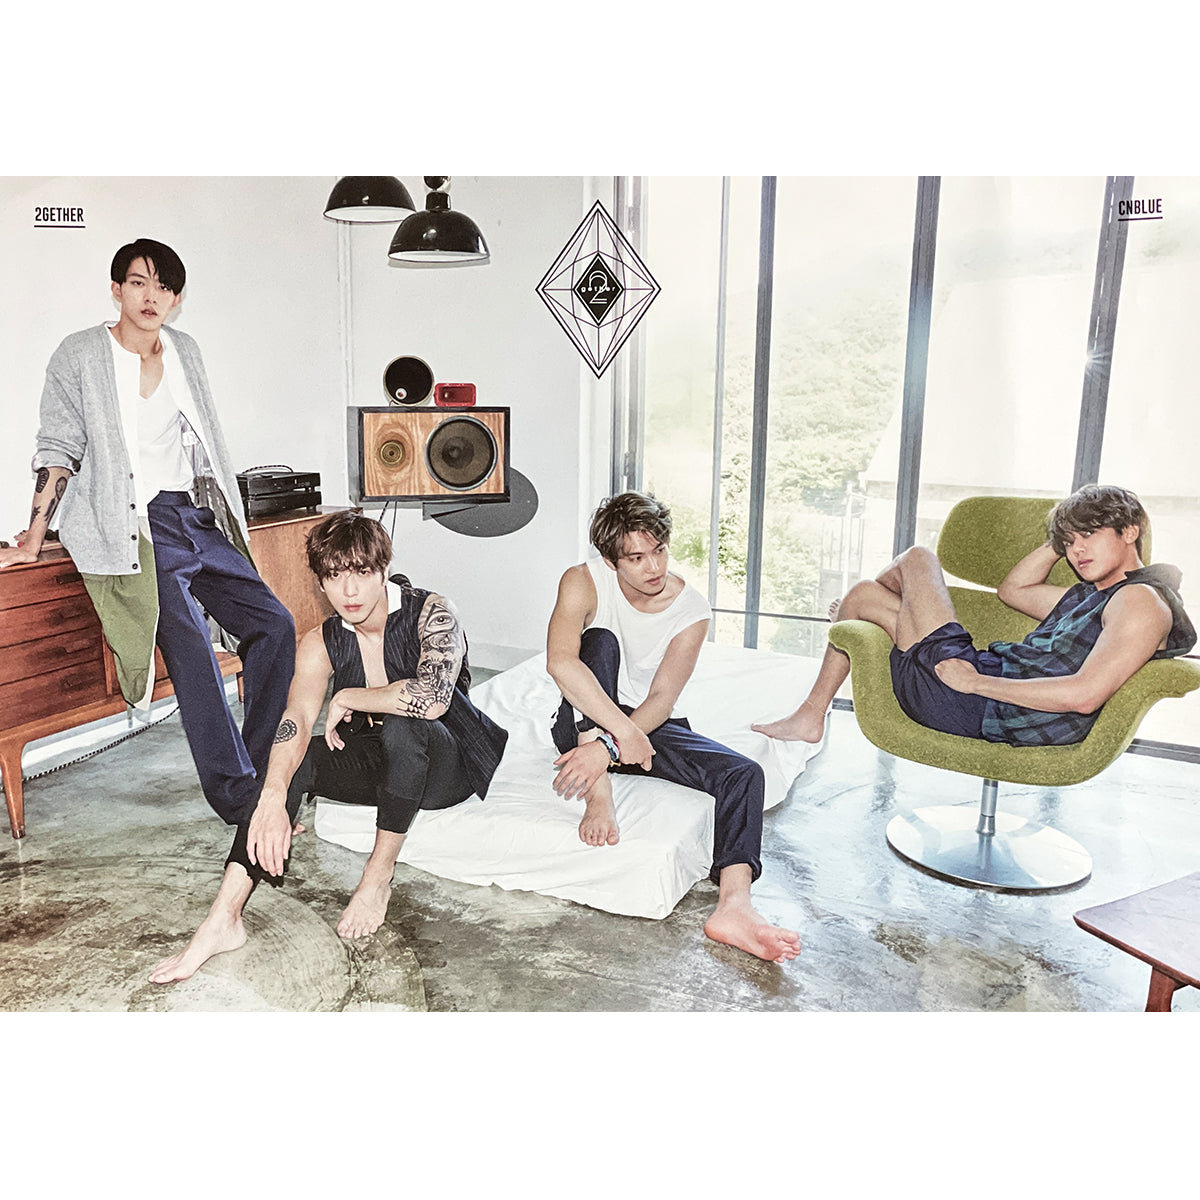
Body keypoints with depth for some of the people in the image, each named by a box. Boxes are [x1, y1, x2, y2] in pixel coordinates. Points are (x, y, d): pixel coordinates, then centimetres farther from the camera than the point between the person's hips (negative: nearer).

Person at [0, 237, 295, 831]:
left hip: (198, 517, 6)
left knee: (273, 625, -6)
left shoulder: (185, 350, 14)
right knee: (189, 644, -20)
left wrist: (226, 516, 21)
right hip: (133, 526, -6)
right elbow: (58, 449, 1)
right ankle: (238, 797, -13)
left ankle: (266, 774, 6)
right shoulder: (80, 356, 0)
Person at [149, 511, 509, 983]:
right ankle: (222, 921, -22)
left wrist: (346, 700, -23)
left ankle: (379, 875, -20)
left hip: (450, 766, -5)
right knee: (287, 758, -19)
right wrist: (272, 797, -41)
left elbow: (432, 698, -38)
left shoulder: (430, 613, -20)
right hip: (381, 763, 5)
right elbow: (295, 721, -22)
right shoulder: (321, 643, -6)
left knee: (402, 725, -36)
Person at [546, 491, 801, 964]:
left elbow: (661, 701, -19)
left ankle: (733, 906, -39)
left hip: (650, 727, 2)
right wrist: (622, 732, -39)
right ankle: (598, 800, -36)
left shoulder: (692, 611, -10)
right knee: (600, 640, -31)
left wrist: (607, 748, -36)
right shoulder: (584, 582, -15)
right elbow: (560, 663, -32)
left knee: (745, 775, -22)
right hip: (584, 723, -2)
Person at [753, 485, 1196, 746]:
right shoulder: (1091, 594, 17)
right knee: (864, 591, 19)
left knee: (917, 558, 7)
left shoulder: (1142, 600, -12)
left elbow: (1084, 695, -25)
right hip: (981, 676, 10)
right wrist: (1062, 535, 19)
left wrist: (976, 681, -20)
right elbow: (1012, 589, 31)